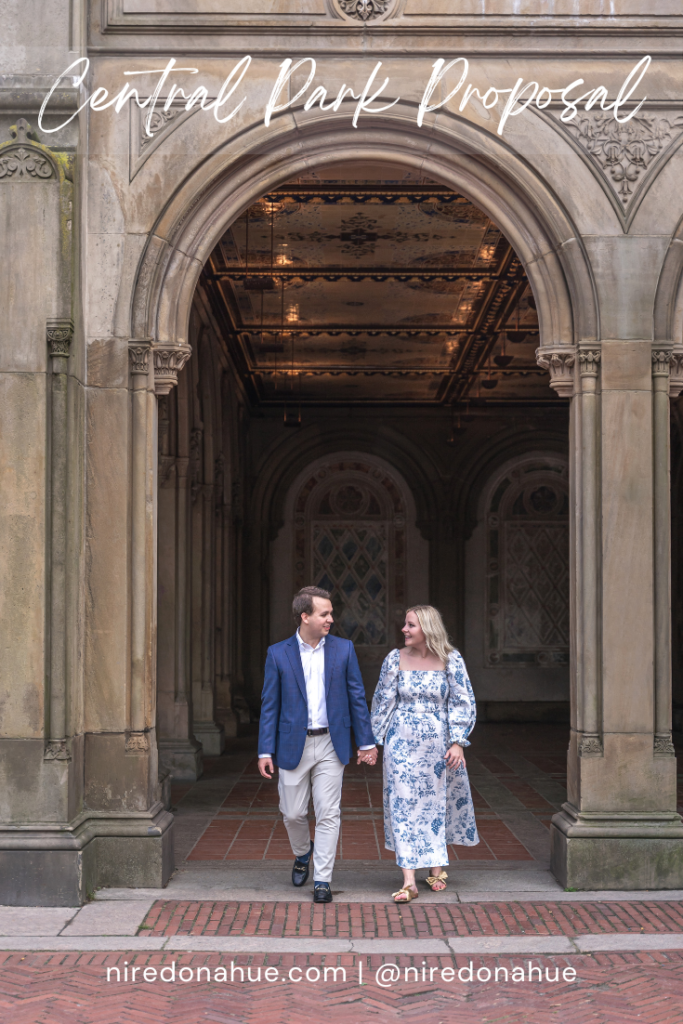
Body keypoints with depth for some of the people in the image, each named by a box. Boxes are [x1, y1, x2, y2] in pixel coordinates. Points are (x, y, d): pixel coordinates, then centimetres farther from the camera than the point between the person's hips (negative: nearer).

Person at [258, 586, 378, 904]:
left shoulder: (343, 649, 2)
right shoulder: (278, 654, -2)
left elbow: (357, 696, 5)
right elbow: (270, 706, 0)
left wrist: (366, 741, 2)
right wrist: (265, 751, -4)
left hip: (331, 745, 0)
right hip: (293, 745, 0)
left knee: (328, 814, 0)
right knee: (293, 813, 8)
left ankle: (322, 881, 9)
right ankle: (302, 853, 39)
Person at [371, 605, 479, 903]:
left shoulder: (450, 660, -5)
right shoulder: (395, 659, -1)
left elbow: (463, 703, -2)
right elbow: (382, 701, 6)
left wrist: (457, 742, -9)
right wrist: (376, 740, 7)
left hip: (438, 742, 0)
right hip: (402, 741, 0)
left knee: (438, 802, 11)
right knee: (403, 805, -5)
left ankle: (436, 867, 33)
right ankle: (409, 881, -4)